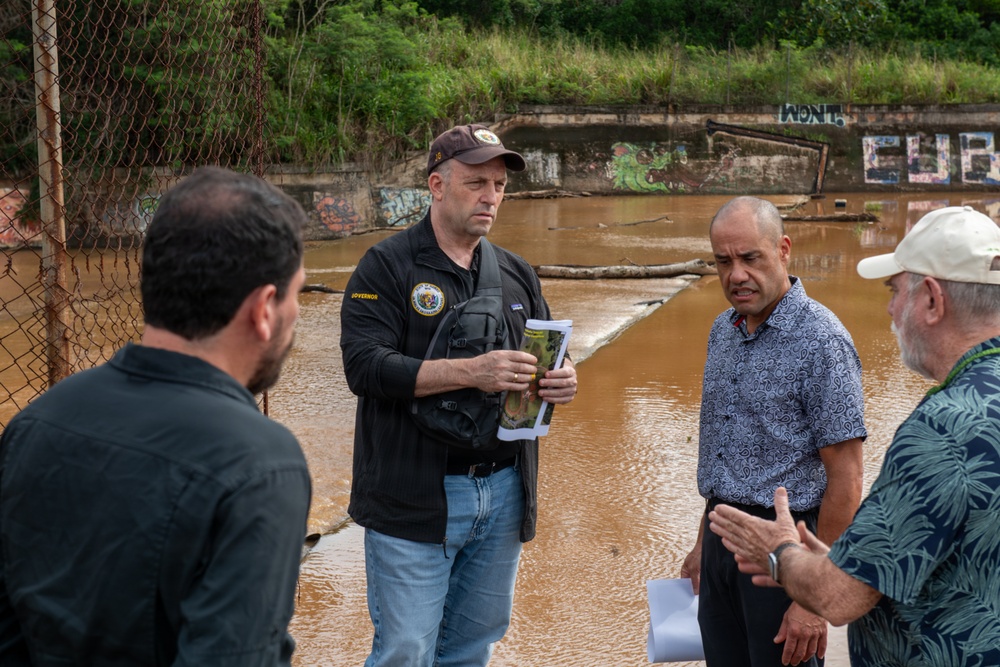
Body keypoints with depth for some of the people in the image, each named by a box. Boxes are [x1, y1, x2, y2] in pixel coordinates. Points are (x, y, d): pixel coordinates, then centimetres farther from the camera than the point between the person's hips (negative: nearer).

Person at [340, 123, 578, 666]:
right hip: (414, 496, -5)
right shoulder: (387, 267, -5)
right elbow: (364, 366, -16)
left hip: (503, 494, 6)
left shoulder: (516, 274, 13)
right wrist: (471, 371, -24)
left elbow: (545, 357, 19)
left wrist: (562, 378, -6)